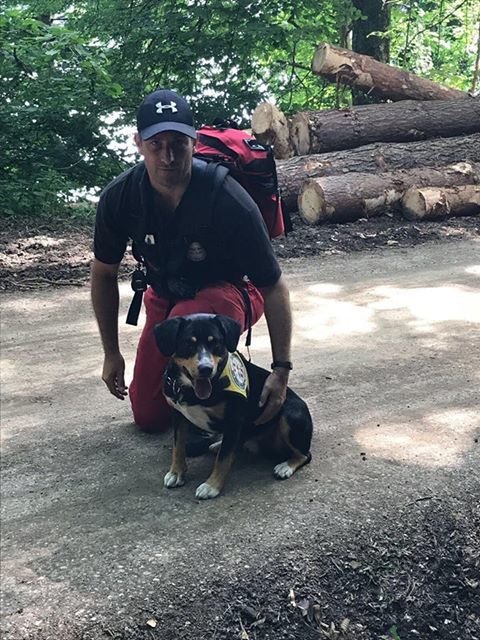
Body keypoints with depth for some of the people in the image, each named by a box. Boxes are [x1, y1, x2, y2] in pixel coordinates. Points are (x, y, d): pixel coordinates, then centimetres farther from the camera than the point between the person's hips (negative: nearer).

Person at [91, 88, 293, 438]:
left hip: (229, 291, -4)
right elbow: (104, 274, -4)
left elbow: (274, 287, -24)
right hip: (166, 297, 4)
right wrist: (112, 354, -1)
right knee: (149, 417, 6)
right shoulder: (118, 198, -21)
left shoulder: (230, 202, -33)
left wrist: (281, 369, -28)